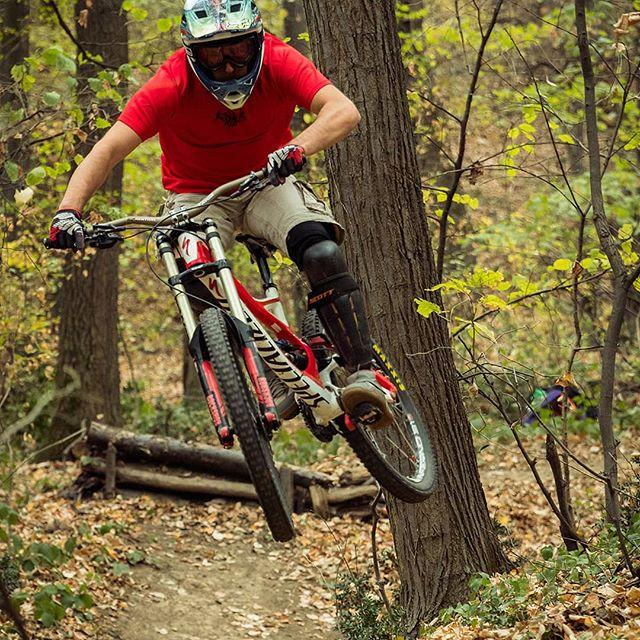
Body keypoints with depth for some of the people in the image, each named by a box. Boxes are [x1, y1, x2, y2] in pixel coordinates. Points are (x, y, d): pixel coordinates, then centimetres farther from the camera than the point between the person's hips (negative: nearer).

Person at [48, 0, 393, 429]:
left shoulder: (278, 62, -21)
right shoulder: (172, 86, -24)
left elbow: (344, 111, -34)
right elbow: (109, 149, -30)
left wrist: (298, 148, -54)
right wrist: (69, 210, -47)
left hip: (267, 184, 1)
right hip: (197, 196, 0)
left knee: (323, 254, -28)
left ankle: (363, 374, -24)